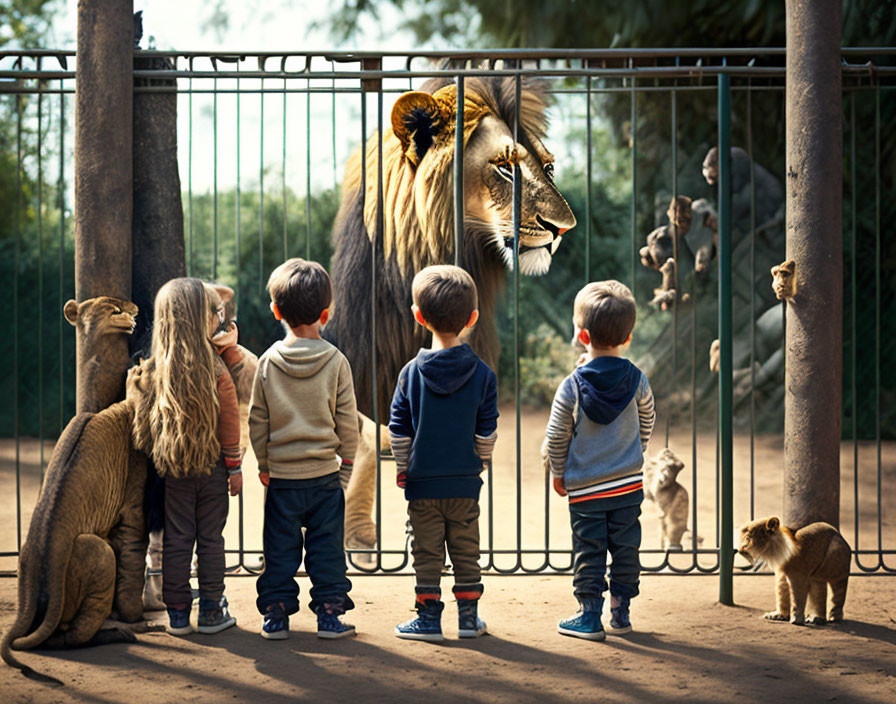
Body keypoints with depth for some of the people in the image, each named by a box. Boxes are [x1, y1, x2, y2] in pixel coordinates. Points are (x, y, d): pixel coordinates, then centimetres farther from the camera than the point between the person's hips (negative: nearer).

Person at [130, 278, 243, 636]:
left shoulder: (154, 369, -4)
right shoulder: (216, 370, -13)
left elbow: (144, 419, 4)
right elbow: (230, 424, -9)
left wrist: (156, 458, 16)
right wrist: (234, 466, 0)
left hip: (172, 470, 3)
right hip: (212, 468, -3)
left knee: (177, 540, 8)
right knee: (210, 539, 7)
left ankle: (178, 613, 11)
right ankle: (211, 611, 12)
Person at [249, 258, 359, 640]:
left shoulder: (268, 361, -4)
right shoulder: (335, 361, -7)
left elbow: (256, 419, 2)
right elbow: (348, 421, -2)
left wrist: (263, 463, 12)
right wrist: (347, 461, 11)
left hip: (281, 476, 1)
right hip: (325, 474, -1)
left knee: (280, 548, 8)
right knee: (326, 546, 7)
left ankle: (276, 614, 10)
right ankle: (329, 613, 7)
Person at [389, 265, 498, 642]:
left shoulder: (411, 373, -6)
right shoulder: (483, 374, -5)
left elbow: (399, 430, -2)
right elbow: (487, 431, 0)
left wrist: (402, 468, 10)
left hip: (422, 482, -1)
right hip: (465, 483, 1)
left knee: (427, 552, 6)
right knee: (466, 551, 11)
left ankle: (429, 616, 9)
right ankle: (468, 616, 15)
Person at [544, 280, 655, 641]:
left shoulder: (571, 387, -12)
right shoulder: (637, 381, -4)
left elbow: (556, 436, -5)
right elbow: (647, 423, 11)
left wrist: (558, 474, 11)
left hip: (584, 488, -2)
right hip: (629, 484, 3)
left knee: (588, 551, 4)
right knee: (626, 549, 11)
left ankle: (589, 615, 7)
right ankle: (621, 612, 17)